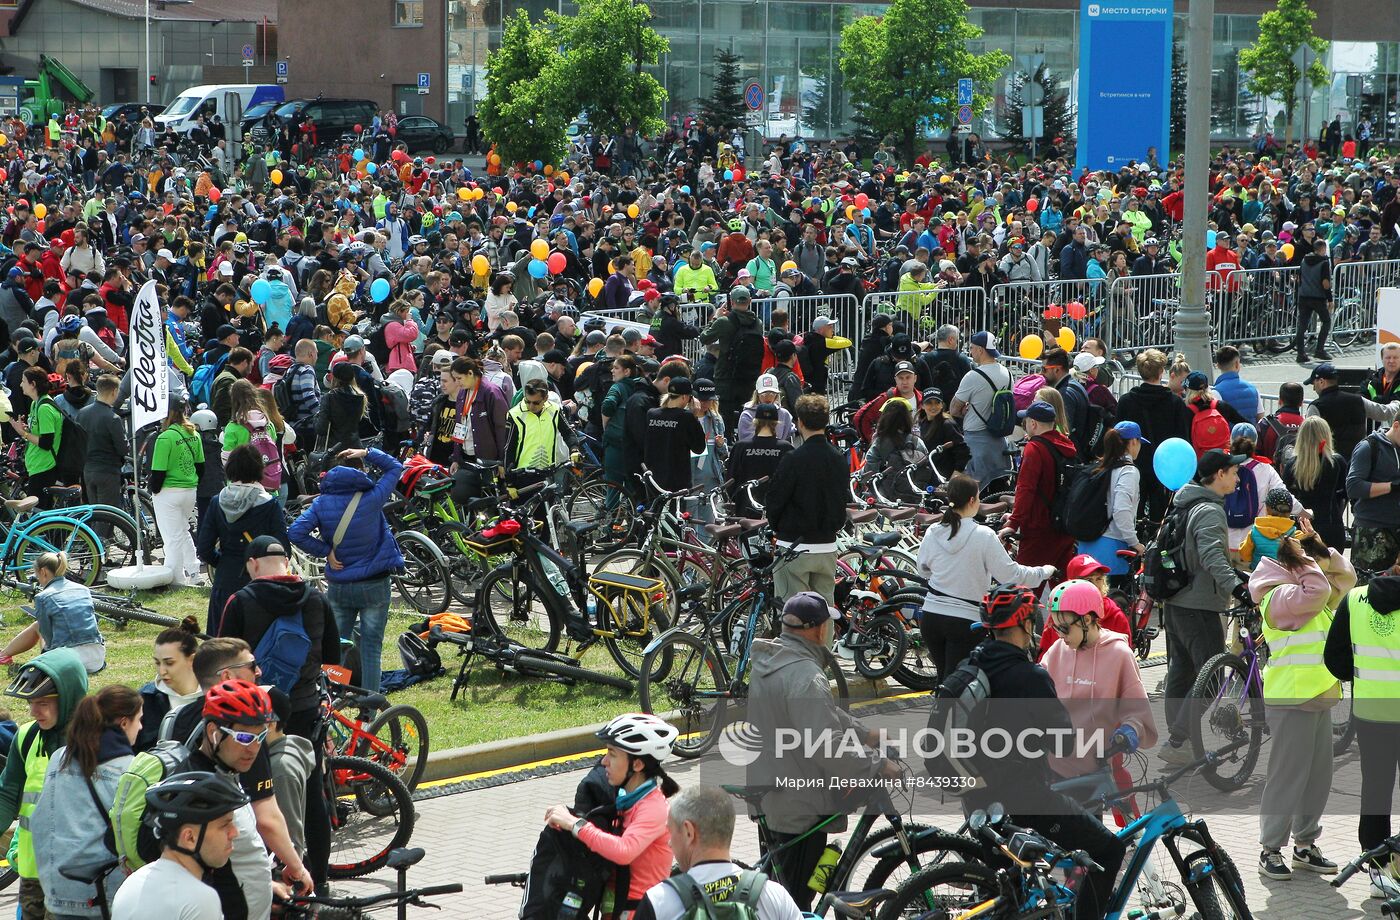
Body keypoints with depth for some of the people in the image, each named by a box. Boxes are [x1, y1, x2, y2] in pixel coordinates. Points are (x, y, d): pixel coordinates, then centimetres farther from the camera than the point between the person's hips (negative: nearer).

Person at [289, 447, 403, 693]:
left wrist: (325, 551, -6)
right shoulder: (371, 498, -11)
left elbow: (296, 532, -14)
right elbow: (395, 467, 3)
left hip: (338, 587, 3)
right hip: (373, 585, -3)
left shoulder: (322, 502, -4)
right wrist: (368, 453, 2)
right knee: (371, 646, 2)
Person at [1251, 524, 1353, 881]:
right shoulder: (1280, 597, -14)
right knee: (1288, 774, -6)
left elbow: (1346, 576, 19)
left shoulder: (1310, 597, 15)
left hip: (1319, 697, 9)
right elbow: (1317, 590, -29)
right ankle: (1270, 849, 1)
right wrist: (1302, 557, -15)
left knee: (1319, 774, 11)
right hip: (1290, 699, -9)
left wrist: (1319, 546, 8)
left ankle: (1305, 845, 20)